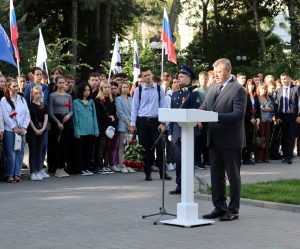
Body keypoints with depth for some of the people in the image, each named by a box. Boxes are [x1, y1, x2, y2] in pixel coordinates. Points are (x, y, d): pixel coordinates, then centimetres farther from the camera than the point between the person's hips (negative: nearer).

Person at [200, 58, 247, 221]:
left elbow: (239, 114, -19)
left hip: (231, 140, -7)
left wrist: (217, 116, -29)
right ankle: (219, 207, 22)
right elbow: (204, 108, 13)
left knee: (233, 176, 3)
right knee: (216, 175, 12)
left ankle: (233, 210, 10)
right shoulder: (212, 89, 13)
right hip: (214, 140, 7)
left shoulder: (238, 90, -10)